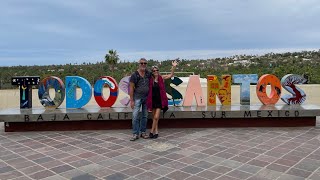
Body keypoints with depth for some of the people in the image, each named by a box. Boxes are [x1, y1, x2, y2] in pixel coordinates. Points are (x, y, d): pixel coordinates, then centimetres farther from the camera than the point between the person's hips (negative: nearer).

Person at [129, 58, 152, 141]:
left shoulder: (148, 73, 4)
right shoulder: (134, 75, -7)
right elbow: (131, 88, -7)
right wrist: (131, 100, -11)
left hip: (147, 97, 4)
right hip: (137, 97, -4)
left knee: (145, 116, 9)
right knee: (135, 116, -7)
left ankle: (143, 132, 20)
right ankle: (135, 134, -1)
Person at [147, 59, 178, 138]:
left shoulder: (161, 78, -2)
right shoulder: (150, 80, -2)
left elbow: (171, 75, -10)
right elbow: (149, 90, 7)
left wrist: (174, 67, -21)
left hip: (159, 100, -2)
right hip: (153, 100, 2)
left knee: (156, 117, -6)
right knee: (154, 117, 11)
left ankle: (152, 131, 9)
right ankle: (156, 131, 25)